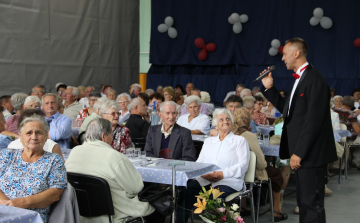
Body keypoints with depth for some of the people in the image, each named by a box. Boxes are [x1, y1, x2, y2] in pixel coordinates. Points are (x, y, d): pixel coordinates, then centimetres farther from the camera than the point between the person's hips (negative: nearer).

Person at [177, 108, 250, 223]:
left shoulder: (240, 140, 15)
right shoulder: (208, 141, 28)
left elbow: (243, 165, 2)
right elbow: (199, 161, 19)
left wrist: (223, 174, -12)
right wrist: (202, 173, -6)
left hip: (229, 181, -4)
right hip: (204, 179, 4)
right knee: (186, 191, -27)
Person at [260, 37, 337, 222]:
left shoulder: (314, 80, -16)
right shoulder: (300, 79, 15)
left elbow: (313, 120, -22)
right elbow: (288, 110, 18)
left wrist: (299, 152, -20)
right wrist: (269, 88, 13)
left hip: (310, 154, -10)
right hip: (301, 153, 10)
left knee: (312, 204, -3)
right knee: (304, 203, 15)